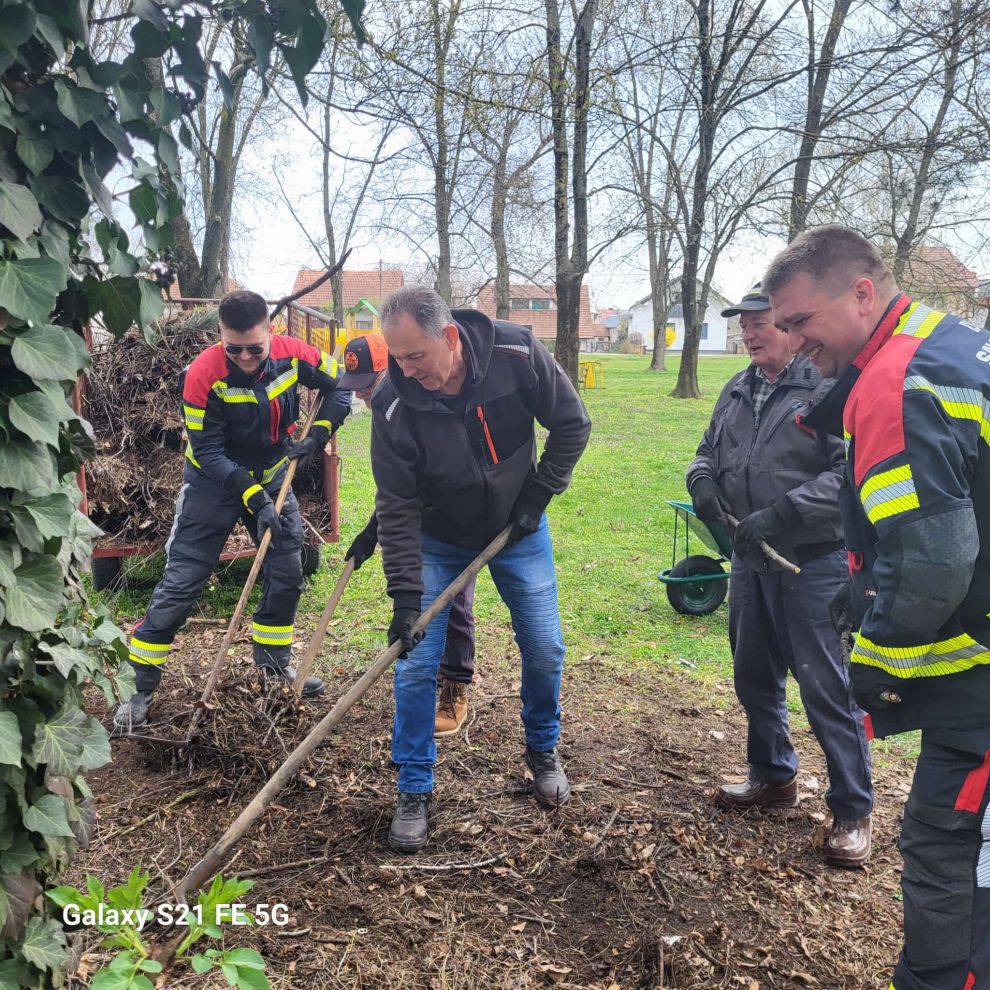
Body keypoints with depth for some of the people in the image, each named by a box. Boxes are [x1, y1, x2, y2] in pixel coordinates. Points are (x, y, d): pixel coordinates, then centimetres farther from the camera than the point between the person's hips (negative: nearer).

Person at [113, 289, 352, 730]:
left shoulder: (291, 354, -17)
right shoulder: (204, 375, -27)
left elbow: (338, 384, 0)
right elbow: (208, 453, -24)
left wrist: (319, 433, -14)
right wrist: (254, 498, -30)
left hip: (272, 476, 4)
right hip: (214, 481, -4)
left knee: (288, 572, 7)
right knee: (181, 581, -5)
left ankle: (273, 660, 29)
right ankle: (139, 683, 7)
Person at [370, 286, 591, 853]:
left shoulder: (518, 355, -25)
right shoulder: (394, 406, -26)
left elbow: (572, 424, -10)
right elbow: (398, 507, -21)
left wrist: (539, 495, -13)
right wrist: (405, 594, -25)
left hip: (519, 530, 1)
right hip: (439, 541, -1)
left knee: (545, 650, 7)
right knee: (416, 664, -4)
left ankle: (544, 751, 35)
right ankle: (415, 791, 15)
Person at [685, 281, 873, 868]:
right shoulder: (738, 391, 10)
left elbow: (849, 472, -22)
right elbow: (709, 450, 19)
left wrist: (779, 514, -27)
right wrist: (703, 481, -4)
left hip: (815, 564, -8)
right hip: (751, 561, 8)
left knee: (827, 687, 1)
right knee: (754, 676, 19)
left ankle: (853, 810, 19)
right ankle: (774, 776, 40)